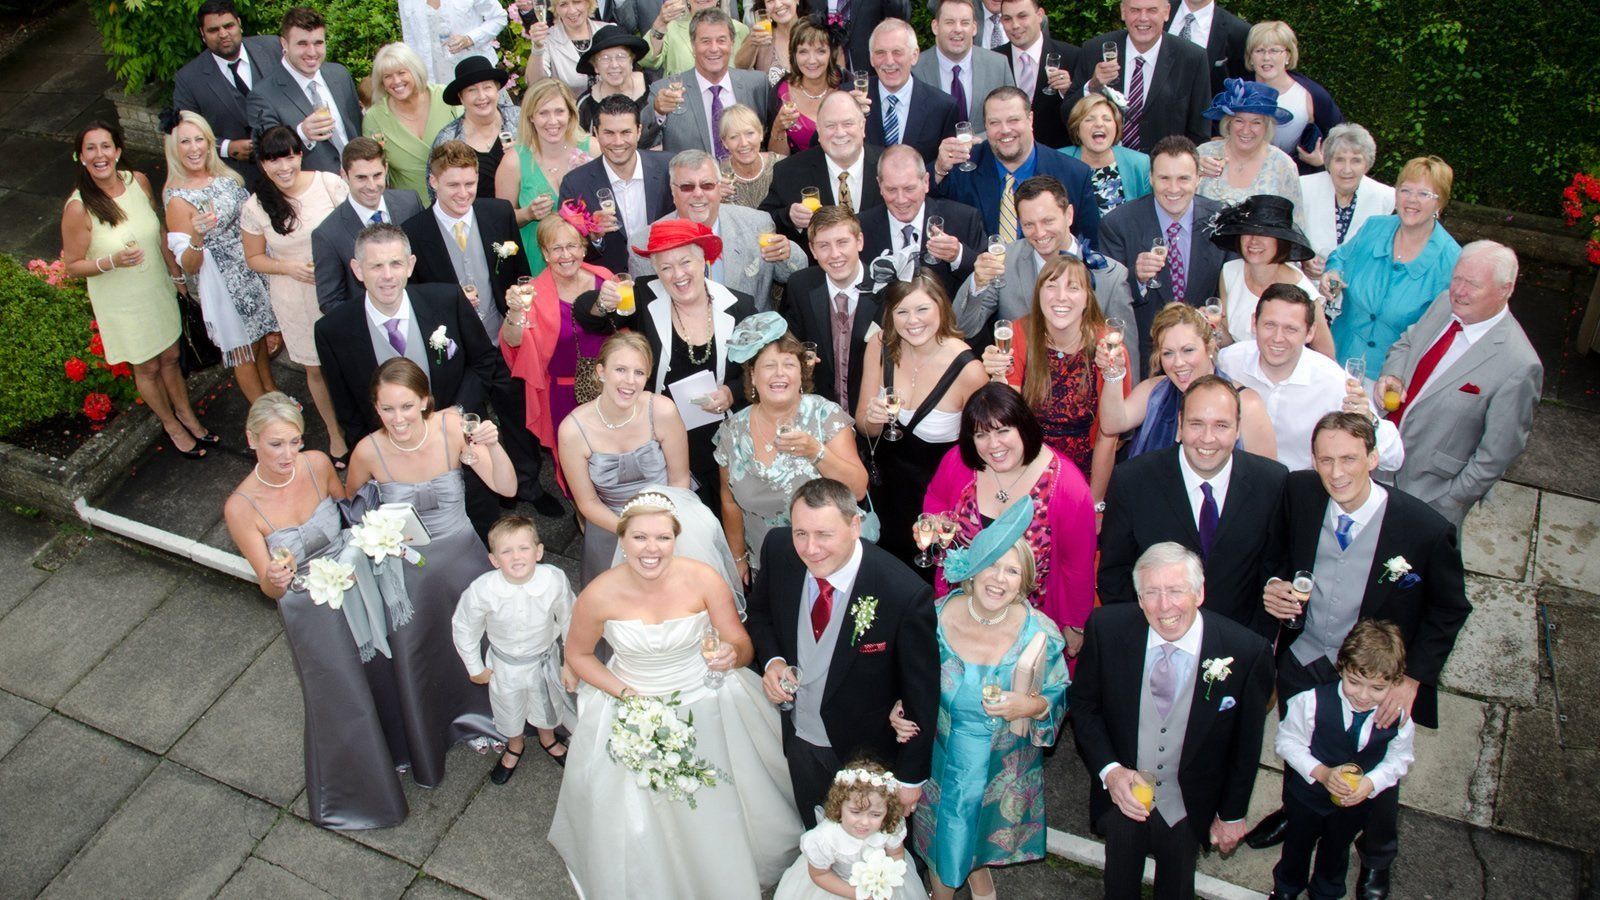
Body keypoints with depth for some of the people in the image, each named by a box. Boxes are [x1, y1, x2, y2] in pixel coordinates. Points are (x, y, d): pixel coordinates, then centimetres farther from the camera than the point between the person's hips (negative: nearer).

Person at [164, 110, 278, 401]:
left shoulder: (223, 174, -1)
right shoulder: (178, 199, -21)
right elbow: (189, 266, -23)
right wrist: (196, 237, -41)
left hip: (254, 270, 7)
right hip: (225, 284, -7)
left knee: (261, 336, 23)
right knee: (244, 351, 11)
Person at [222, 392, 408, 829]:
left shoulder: (318, 464, -15)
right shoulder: (241, 507, -24)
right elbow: (269, 587, -17)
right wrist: (276, 579, -39)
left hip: (359, 585, 4)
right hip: (312, 611, -3)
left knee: (385, 676, 24)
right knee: (341, 700, 14)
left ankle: (395, 747, 57)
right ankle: (351, 795, 43)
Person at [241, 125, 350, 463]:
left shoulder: (329, 183, -12)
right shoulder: (255, 208, -10)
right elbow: (254, 258, 1)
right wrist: (288, 267, -17)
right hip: (296, 301, 0)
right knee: (317, 369, 15)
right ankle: (334, 432, 35)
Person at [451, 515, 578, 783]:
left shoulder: (555, 581, -33)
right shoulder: (482, 590, -33)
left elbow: (570, 622, -13)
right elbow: (463, 627, -12)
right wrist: (475, 667, 0)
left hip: (545, 659, 0)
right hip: (505, 665, 0)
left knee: (547, 705, 29)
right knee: (509, 712, 27)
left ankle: (548, 740, 64)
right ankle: (514, 747, 62)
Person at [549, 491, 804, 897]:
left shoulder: (703, 579, -21)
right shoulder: (599, 595, -20)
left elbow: (743, 646, -13)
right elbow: (578, 655, -1)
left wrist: (732, 654, -37)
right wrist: (626, 695, -14)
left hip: (708, 707, 0)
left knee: (721, 815, 14)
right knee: (636, 822, 11)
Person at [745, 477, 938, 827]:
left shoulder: (905, 594, -33)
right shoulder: (778, 549, -20)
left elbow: (922, 695, -19)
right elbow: (760, 611, 3)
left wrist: (911, 777, -11)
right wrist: (771, 661, -17)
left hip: (866, 752, -3)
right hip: (797, 737, 4)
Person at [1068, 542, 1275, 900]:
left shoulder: (1247, 652, -24)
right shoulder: (1106, 629, -21)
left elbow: (1246, 745, -9)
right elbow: (1082, 705, -7)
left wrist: (1233, 814, 1)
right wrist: (1109, 771, -20)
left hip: (1190, 807, -1)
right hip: (1121, 792, 1)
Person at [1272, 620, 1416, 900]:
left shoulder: (1400, 716, -26)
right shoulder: (1312, 701, -32)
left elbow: (1400, 758, -8)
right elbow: (1286, 741, -19)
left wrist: (1370, 783, -24)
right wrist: (1321, 772, -31)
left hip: (1356, 803, 1)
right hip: (1308, 792, -1)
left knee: (1336, 850, 30)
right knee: (1297, 844, 26)